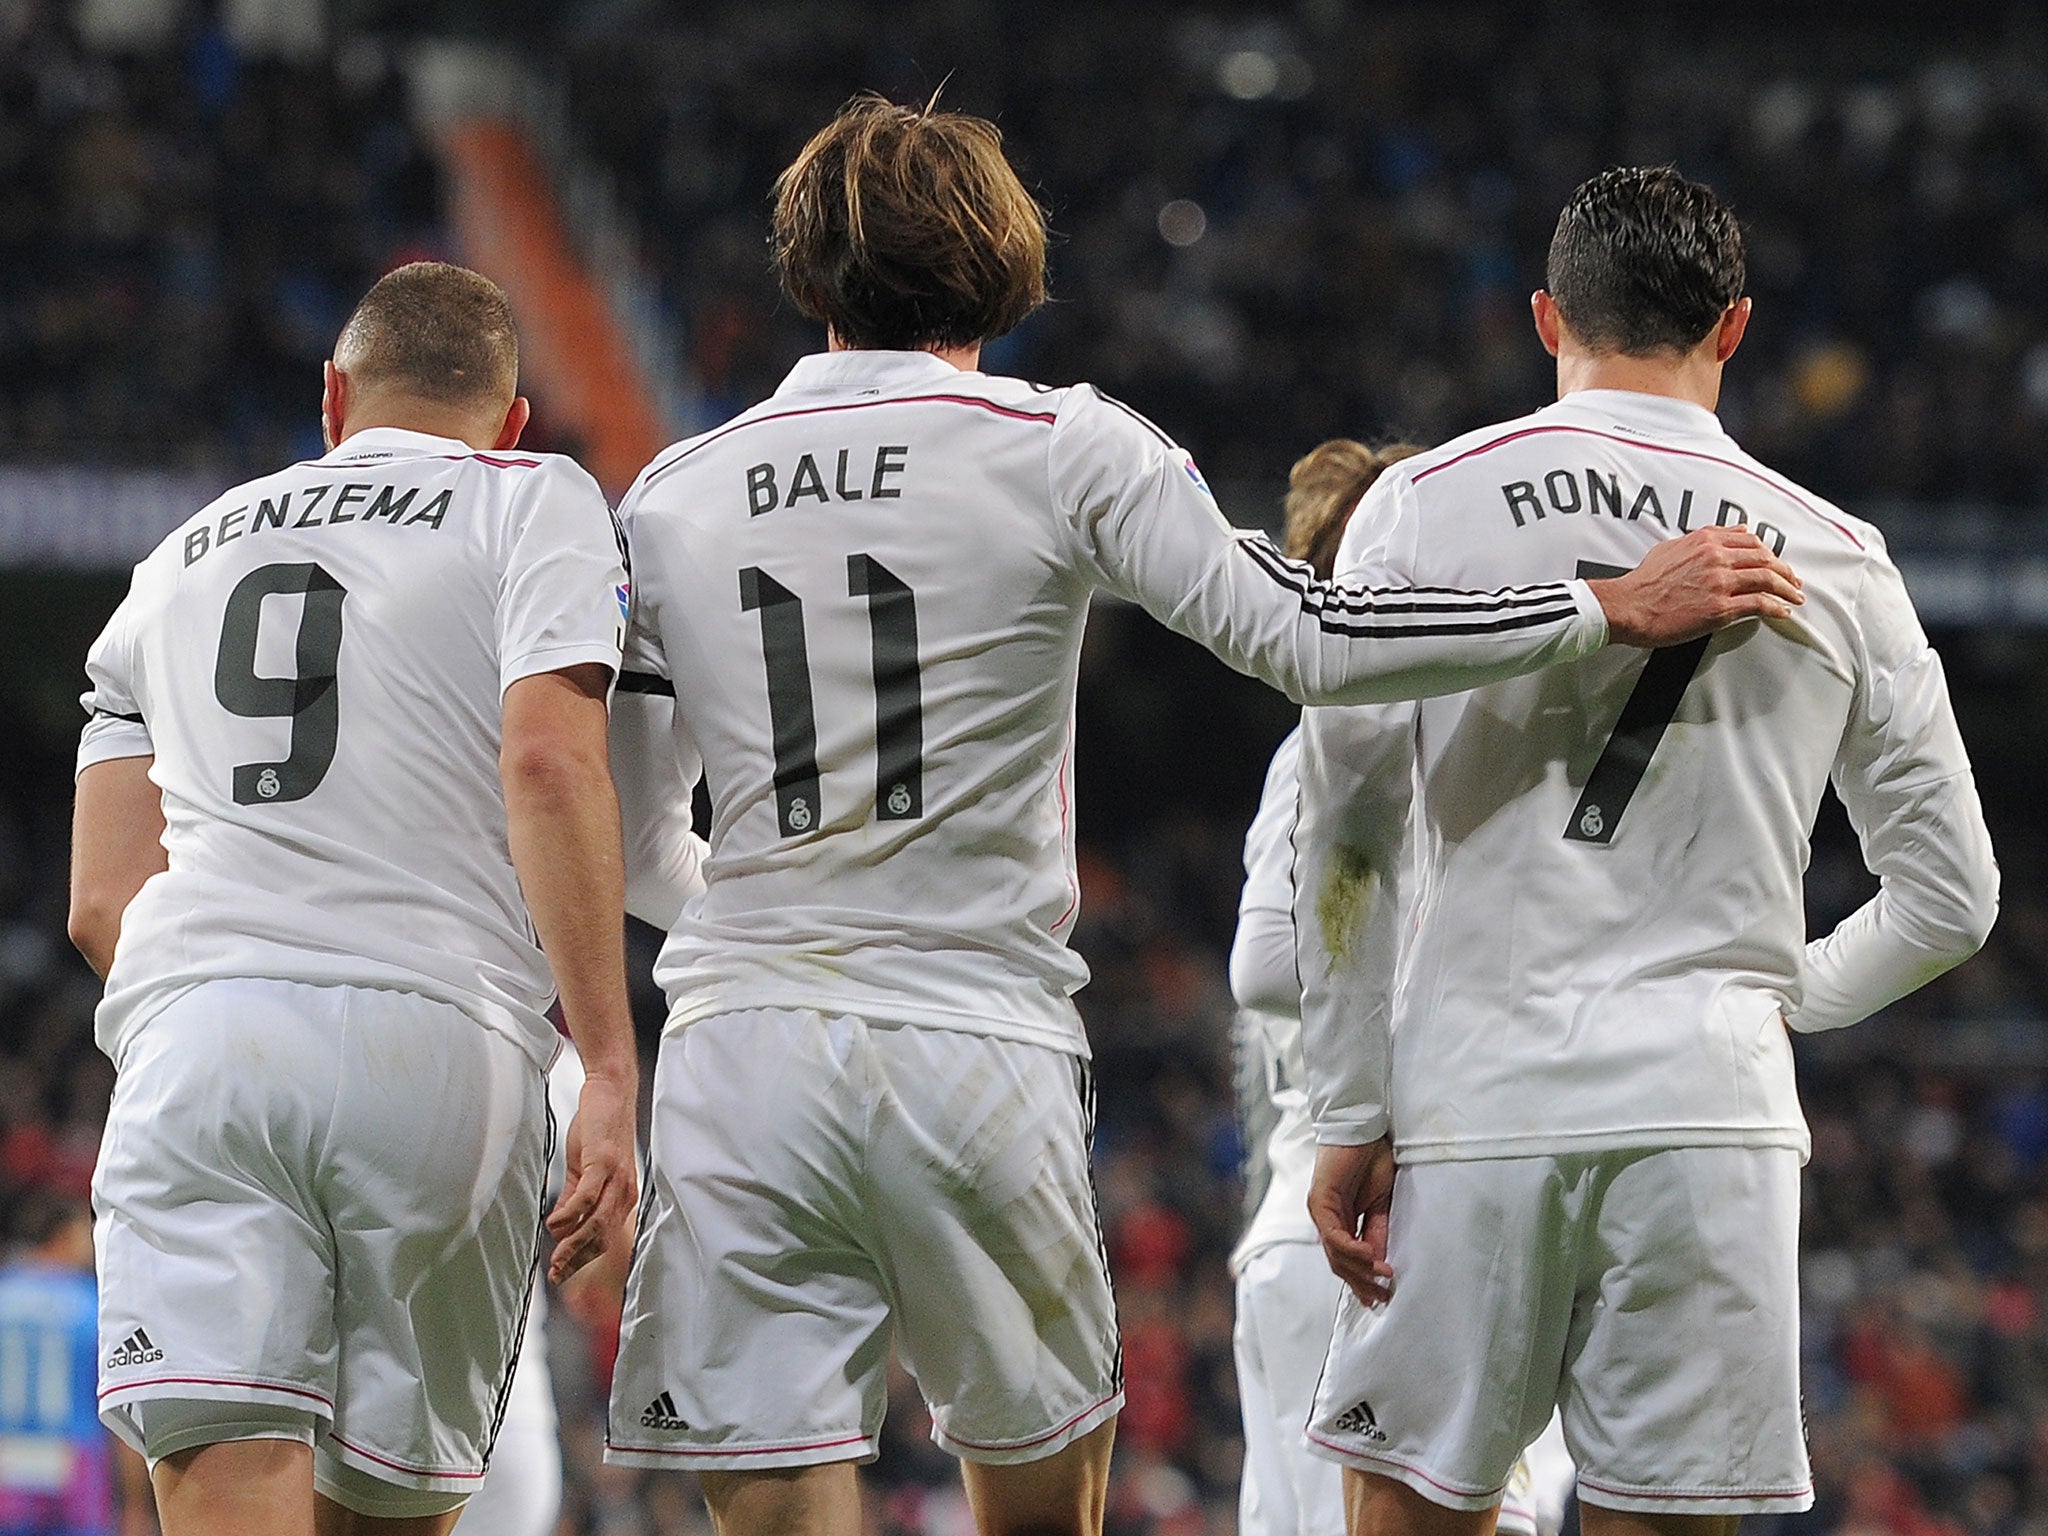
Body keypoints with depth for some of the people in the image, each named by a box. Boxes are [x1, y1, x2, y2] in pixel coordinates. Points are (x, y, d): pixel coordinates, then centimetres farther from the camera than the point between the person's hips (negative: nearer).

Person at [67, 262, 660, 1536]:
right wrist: (611, 1073, -7)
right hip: (437, 1031, -2)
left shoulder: (179, 562, 28)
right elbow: (548, 763, -4)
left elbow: (104, 902, 20)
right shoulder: (535, 506, 15)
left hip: (191, 1031, 2)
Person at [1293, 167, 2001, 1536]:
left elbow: (1343, 842, -1)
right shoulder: (1838, 560, 9)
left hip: (1474, 1102, -1)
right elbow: (1952, 900, 14)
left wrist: (1350, 1119, 3)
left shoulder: (1424, 505, 4)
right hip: (1714, 1111, 1)